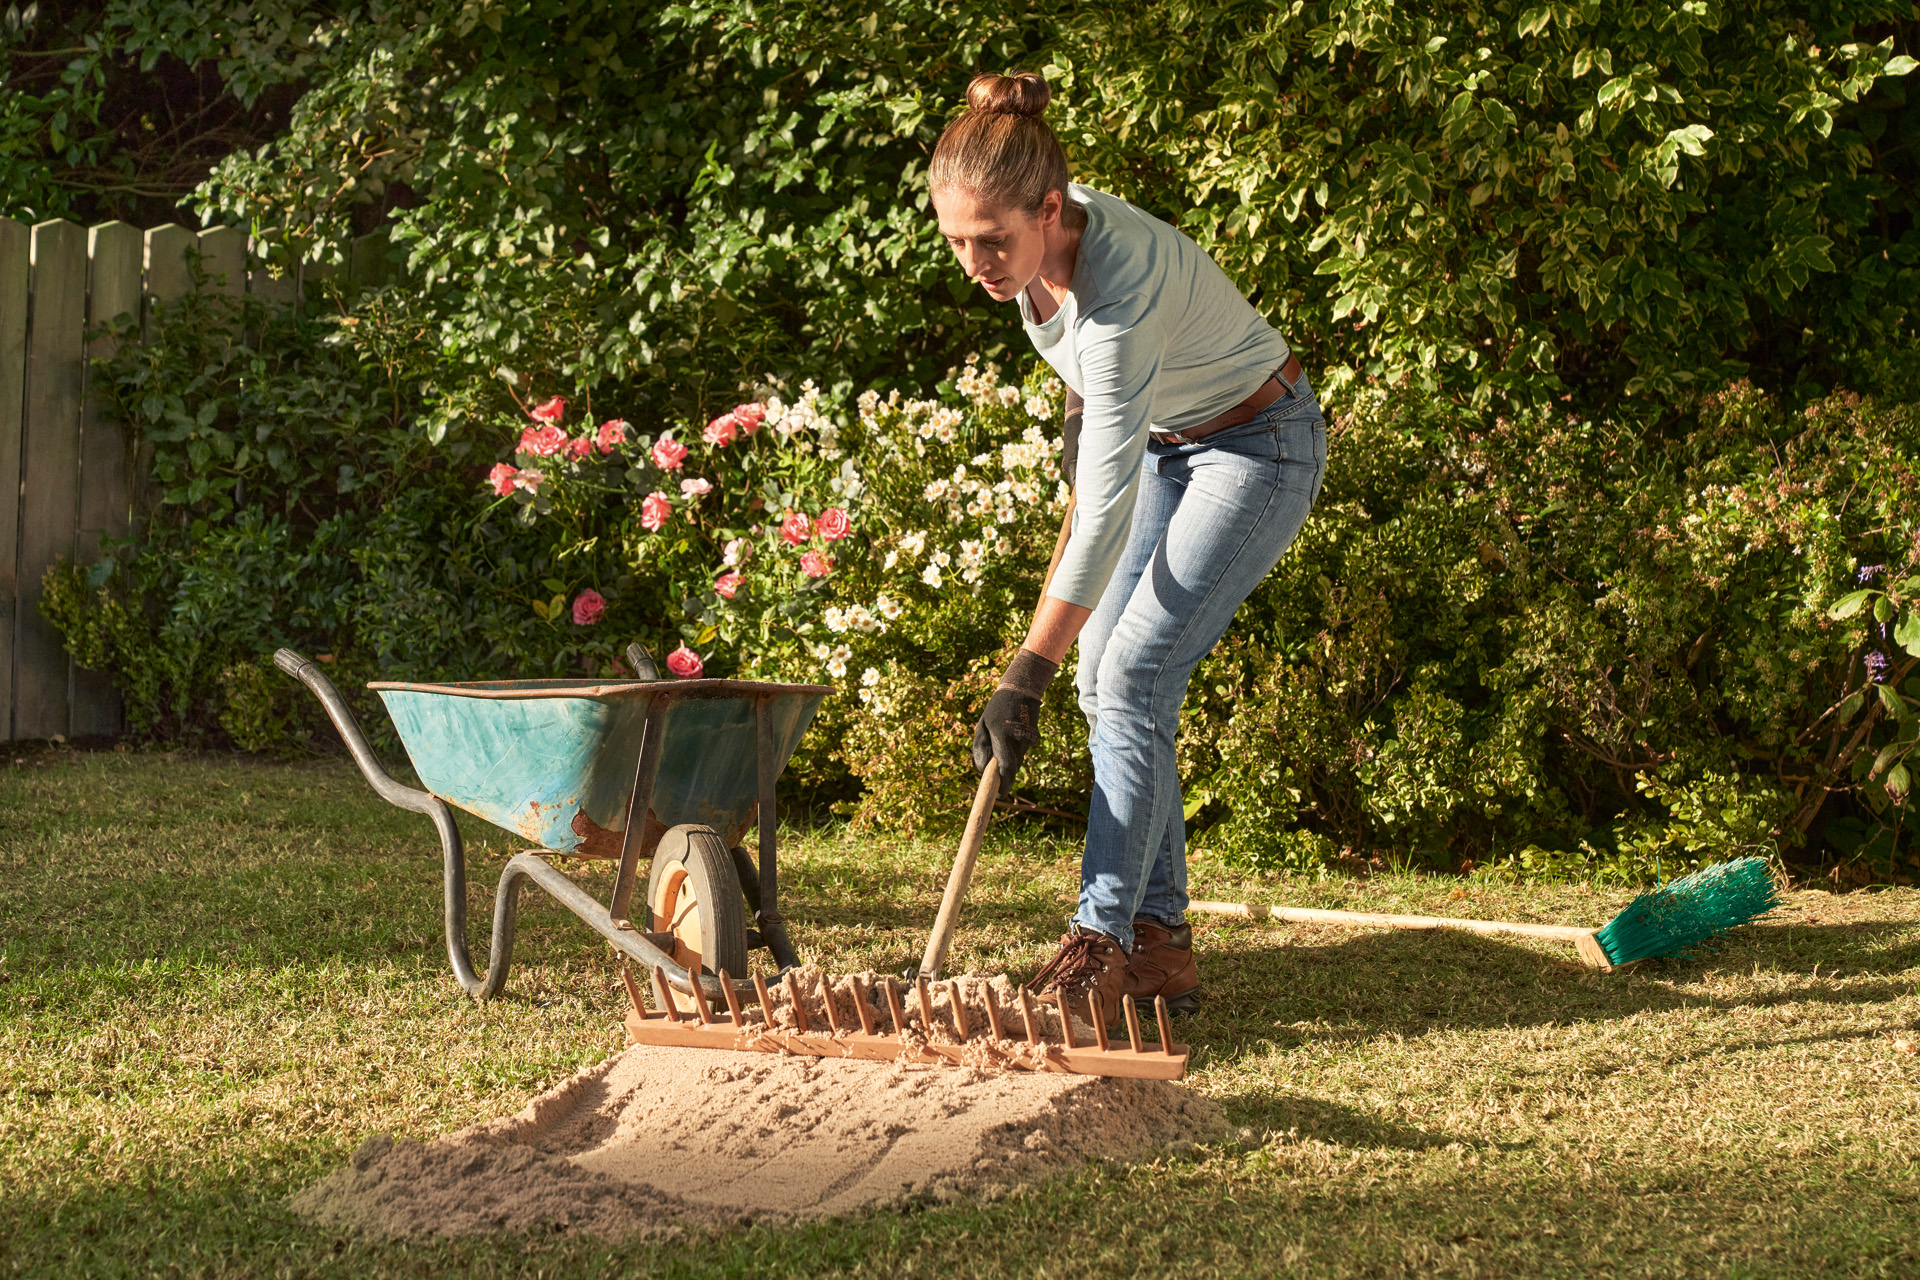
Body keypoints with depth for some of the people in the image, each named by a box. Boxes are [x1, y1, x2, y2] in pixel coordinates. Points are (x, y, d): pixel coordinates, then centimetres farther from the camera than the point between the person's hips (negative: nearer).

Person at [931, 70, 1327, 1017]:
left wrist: (1026, 675, -38)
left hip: (1259, 449, -9)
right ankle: (1161, 942, 4)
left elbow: (1109, 508, -38)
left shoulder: (1120, 293, -38)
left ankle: (1105, 943, -15)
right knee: (1107, 681, 2)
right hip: (1167, 440, 9)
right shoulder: (1037, 235, -15)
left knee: (1133, 675, -17)